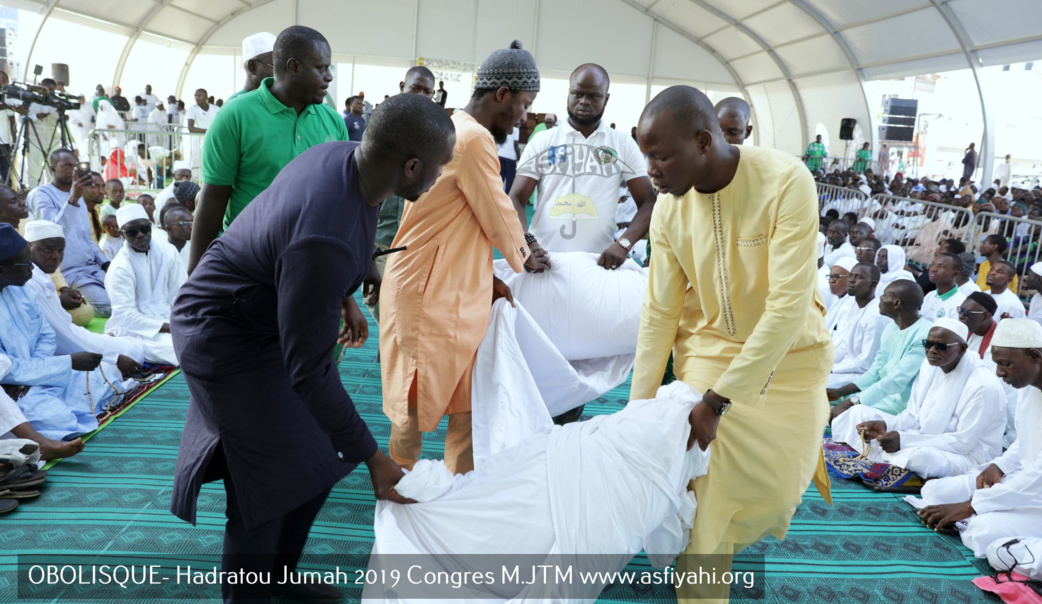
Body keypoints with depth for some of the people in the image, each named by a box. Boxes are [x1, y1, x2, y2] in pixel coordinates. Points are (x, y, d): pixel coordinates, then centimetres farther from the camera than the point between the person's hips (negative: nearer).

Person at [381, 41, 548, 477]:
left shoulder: (447, 128, 14)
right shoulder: (475, 139, -19)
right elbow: (498, 216, -10)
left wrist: (487, 279, 12)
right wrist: (523, 258, 9)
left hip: (451, 292, 10)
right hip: (432, 295, -10)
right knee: (418, 402, 5)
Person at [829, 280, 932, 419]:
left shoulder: (923, 336, -19)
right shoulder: (891, 329, 10)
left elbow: (896, 381, -24)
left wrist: (851, 403, -26)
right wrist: (839, 392, 1)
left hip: (902, 402, -9)